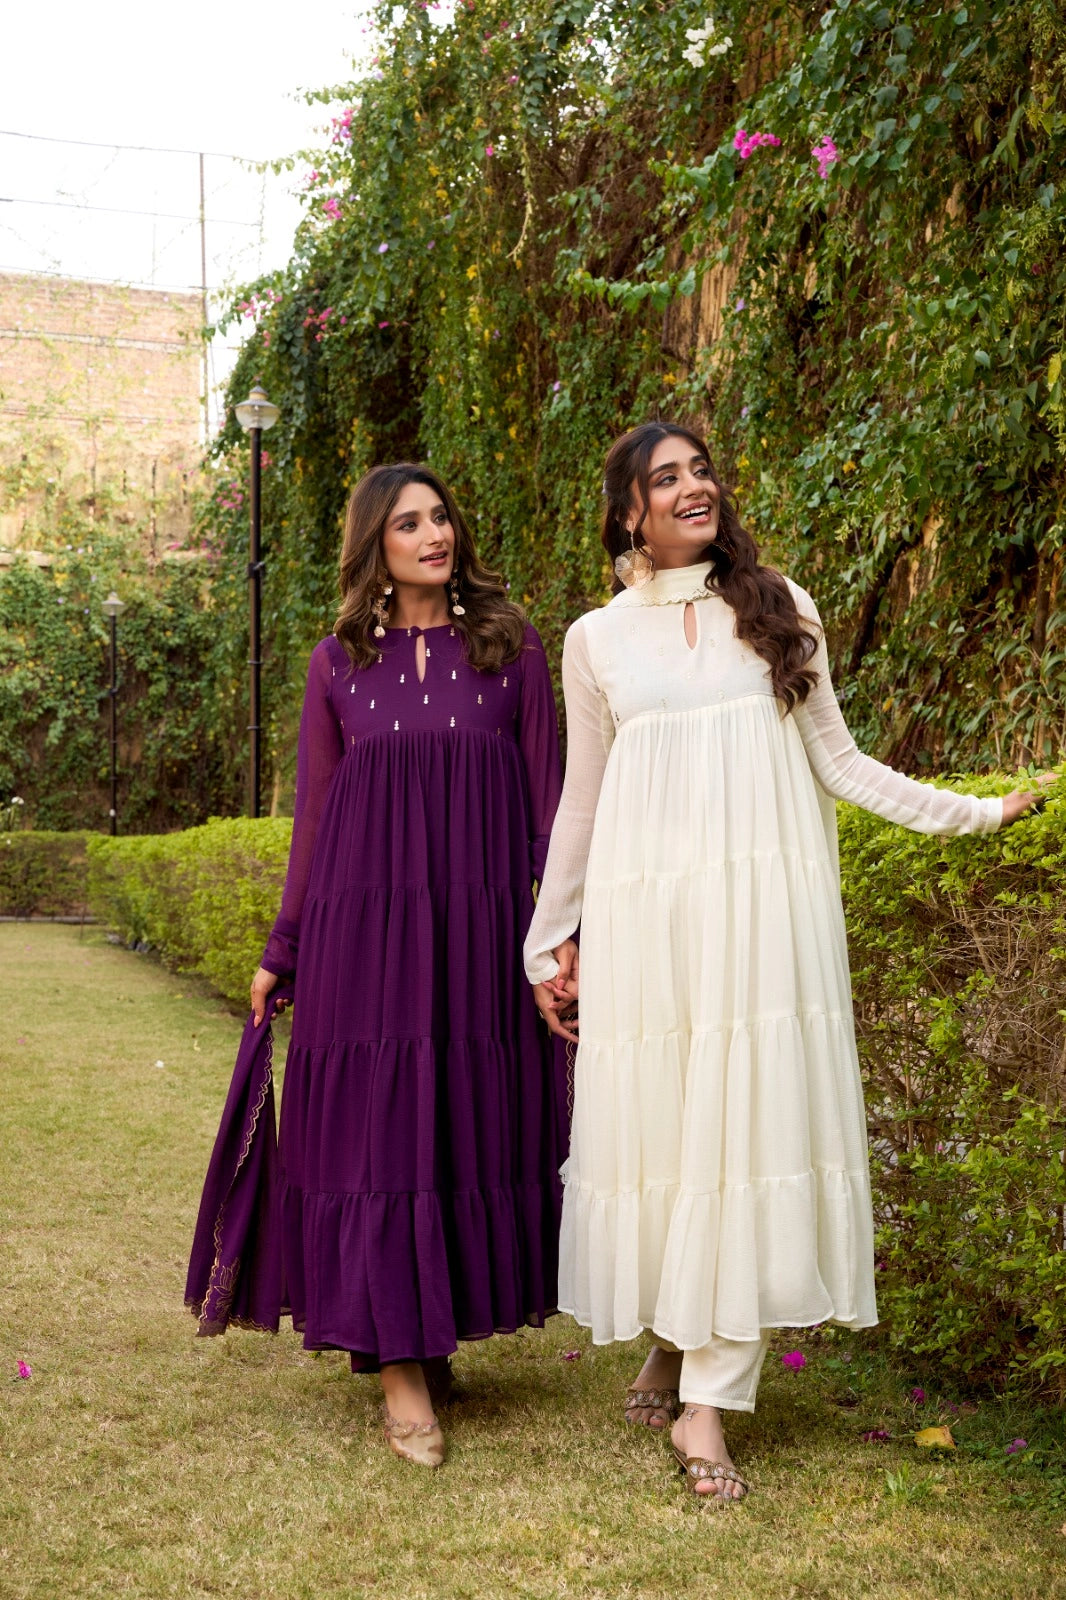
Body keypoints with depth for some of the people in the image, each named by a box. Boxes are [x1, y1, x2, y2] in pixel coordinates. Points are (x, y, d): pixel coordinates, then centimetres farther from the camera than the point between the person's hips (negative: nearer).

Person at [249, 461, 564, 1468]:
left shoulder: (510, 649, 7)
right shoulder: (338, 663, 9)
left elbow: (548, 796, 6)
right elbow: (313, 811, 11)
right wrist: (282, 951, 10)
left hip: (481, 922, 0)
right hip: (365, 921, 0)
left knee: (475, 1120, 4)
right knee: (376, 1125, -3)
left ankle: (440, 1328, 21)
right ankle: (398, 1362, 2)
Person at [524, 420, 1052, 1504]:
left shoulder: (776, 610, 10)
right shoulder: (596, 640, 10)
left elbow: (836, 760, 12)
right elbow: (581, 800, 15)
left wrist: (970, 810, 4)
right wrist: (549, 940, 16)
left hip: (762, 905, 0)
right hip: (644, 914, 0)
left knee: (747, 1122, -5)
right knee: (653, 1122, 0)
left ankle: (704, 1394, 0)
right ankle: (669, 1342, 19)